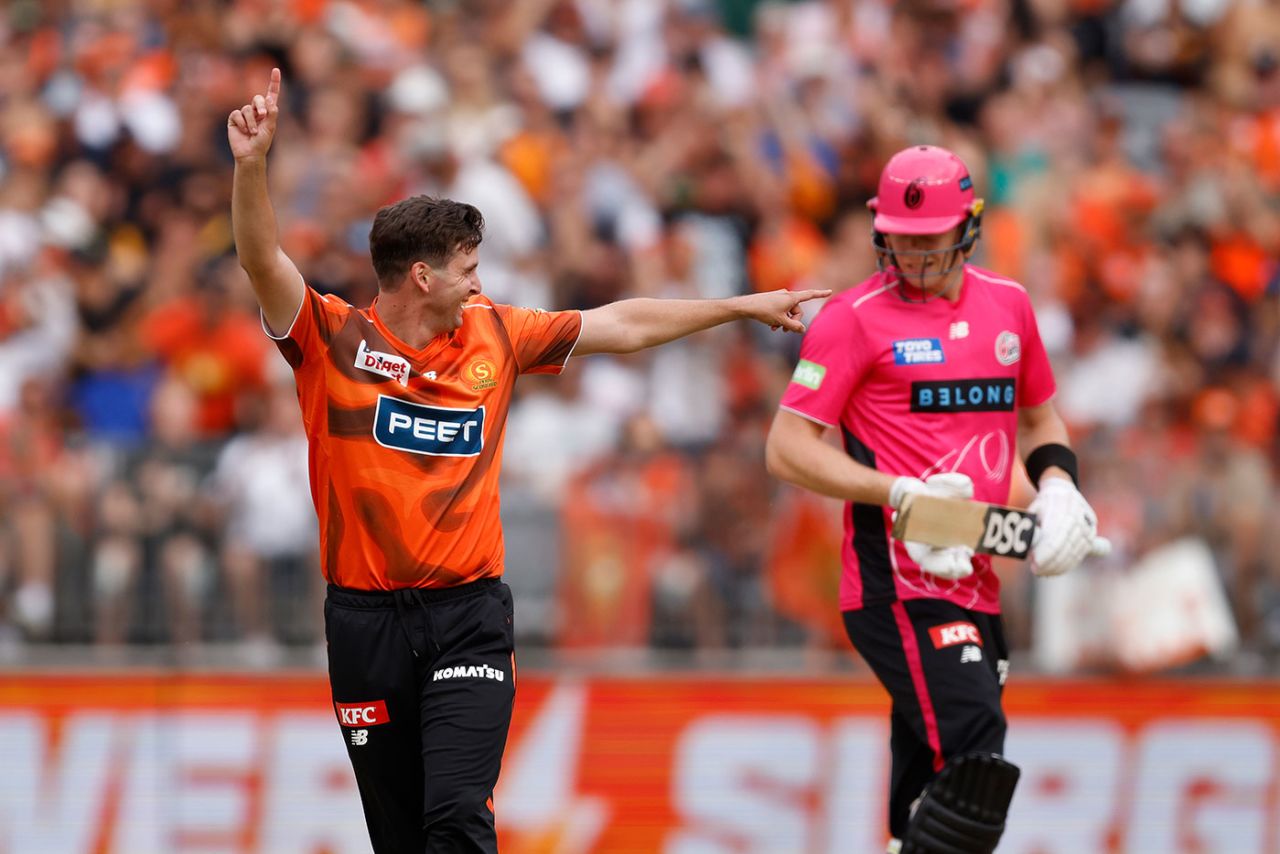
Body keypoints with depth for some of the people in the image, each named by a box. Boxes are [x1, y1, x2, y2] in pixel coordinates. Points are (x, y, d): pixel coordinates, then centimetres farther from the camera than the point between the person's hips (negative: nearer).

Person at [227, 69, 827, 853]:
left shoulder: (494, 334, 8)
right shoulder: (332, 338, -3)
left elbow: (624, 326, 17)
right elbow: (263, 260, -18)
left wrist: (745, 308, 22)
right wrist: (252, 167, -35)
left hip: (469, 615, 1)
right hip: (366, 619, -1)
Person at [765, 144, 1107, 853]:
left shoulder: (1008, 304, 14)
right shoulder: (854, 318, -4)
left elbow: (1039, 416, 30)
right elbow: (786, 449, -7)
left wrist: (1056, 483, 8)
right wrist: (898, 493, -18)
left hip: (975, 584, 7)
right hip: (898, 588, -7)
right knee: (975, 767, -22)